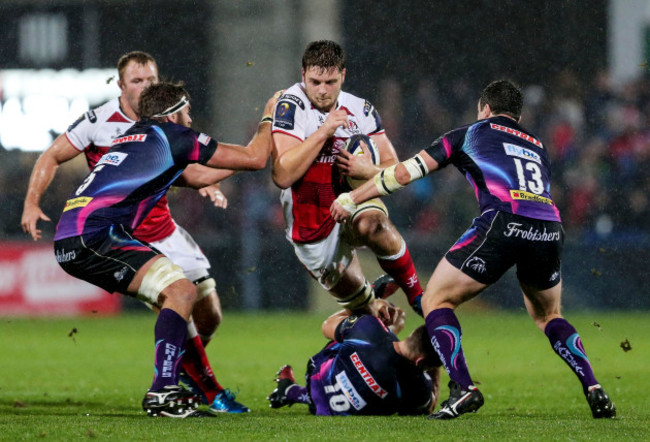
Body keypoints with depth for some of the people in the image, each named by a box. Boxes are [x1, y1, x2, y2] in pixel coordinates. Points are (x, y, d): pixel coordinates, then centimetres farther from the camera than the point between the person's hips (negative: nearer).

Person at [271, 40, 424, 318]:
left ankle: (417, 296, -21)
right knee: (357, 303, 7)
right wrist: (323, 132, -29)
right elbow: (282, 176, -25)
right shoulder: (291, 106, -14)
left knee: (371, 225, -36)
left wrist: (367, 171, -20)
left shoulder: (361, 110, -1)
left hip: (354, 202, 1)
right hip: (313, 230, -1)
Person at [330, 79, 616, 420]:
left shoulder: (469, 134, 23)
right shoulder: (537, 146, 34)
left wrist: (351, 199, 34)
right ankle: (594, 391, 13)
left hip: (503, 222, -5)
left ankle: (462, 388, -8)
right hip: (549, 229, 5)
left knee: (436, 300, 10)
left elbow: (405, 173, 23)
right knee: (548, 315, 30)